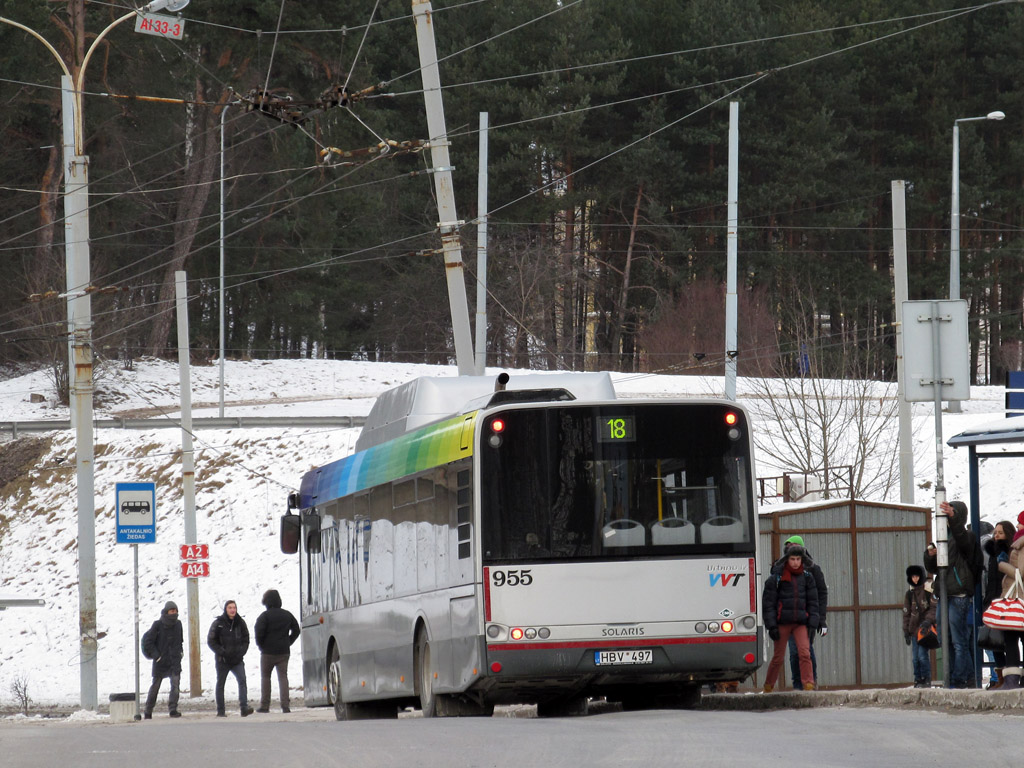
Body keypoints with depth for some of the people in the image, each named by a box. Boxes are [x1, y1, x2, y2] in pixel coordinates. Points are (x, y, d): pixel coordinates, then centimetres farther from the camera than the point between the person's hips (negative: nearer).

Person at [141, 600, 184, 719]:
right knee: (155, 686, 6)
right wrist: (156, 655, -10)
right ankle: (148, 711, 19)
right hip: (161, 660, -3)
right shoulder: (158, 625, -7)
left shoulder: (178, 624, 7)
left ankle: (173, 709, -13)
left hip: (175, 660, 3)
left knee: (176, 683, -14)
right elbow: (147, 641, -4)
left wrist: (180, 651, 13)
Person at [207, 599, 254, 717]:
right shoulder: (218, 623, -5)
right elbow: (211, 641, -3)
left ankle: (244, 708, -23)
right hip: (222, 660, -1)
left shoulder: (240, 622, 4)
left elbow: (245, 640, 12)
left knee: (242, 680, -16)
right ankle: (220, 711, 16)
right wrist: (221, 652, -14)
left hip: (237, 660, 1)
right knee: (220, 684, 7)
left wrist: (241, 652, -4)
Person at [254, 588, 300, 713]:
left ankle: (264, 705, 9)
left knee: (265, 677, 9)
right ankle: (285, 705, -9)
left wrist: (260, 645, -1)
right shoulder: (287, 615, 8)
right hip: (284, 651, 4)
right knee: (283, 676, 3)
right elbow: (296, 630, 14)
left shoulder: (265, 616, -10)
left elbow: (259, 632, -17)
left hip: (268, 652, -4)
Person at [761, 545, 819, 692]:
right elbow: (768, 602, -1)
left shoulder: (807, 577, 8)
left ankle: (809, 685, -17)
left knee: (805, 653, -16)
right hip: (782, 622, -2)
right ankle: (768, 687, 20)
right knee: (778, 657, 5)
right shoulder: (777, 577, -1)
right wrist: (771, 626, -7)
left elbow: (813, 602, 11)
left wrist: (812, 624, 2)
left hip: (801, 622, 2)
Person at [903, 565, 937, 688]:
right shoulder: (909, 594, 13)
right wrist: (906, 631, 11)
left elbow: (934, 608, -3)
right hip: (914, 629, 5)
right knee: (915, 657, 3)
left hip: (925, 627, -5)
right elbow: (906, 613, 17)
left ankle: (926, 680, -3)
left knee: (922, 655, -13)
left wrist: (928, 620, -20)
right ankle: (918, 679, 12)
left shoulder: (928, 591, -2)